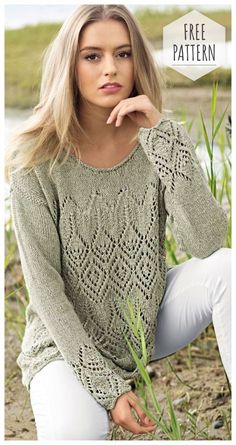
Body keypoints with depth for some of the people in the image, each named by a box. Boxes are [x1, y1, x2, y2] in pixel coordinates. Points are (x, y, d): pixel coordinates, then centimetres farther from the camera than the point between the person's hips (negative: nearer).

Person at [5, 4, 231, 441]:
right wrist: (105, 384, -18)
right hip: (70, 338, -3)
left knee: (226, 265, -23)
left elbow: (207, 244, -22)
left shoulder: (159, 142, -8)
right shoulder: (37, 160, -16)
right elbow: (44, 283, -14)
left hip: (151, 319, 3)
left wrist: (162, 136, -28)